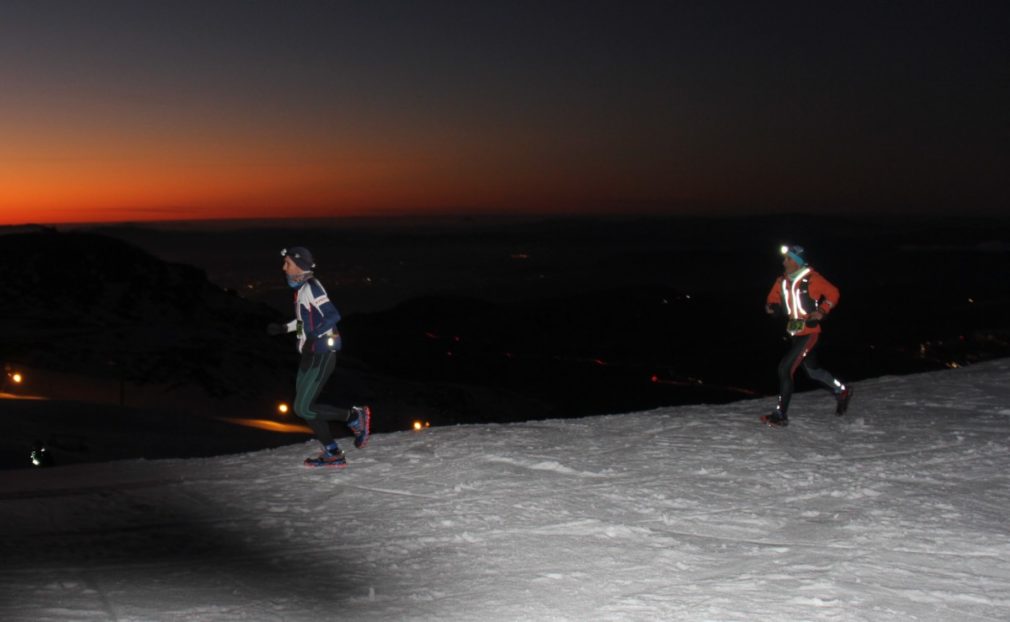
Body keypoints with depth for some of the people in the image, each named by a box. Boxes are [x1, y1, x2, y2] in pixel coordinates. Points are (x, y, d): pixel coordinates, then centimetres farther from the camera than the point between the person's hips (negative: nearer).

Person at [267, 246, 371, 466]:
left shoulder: (310, 287, -15)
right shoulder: (302, 288, 14)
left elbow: (333, 315, -24)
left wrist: (314, 337, -32)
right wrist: (284, 328, 26)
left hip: (320, 355, -10)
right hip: (312, 355, 10)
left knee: (304, 408, -9)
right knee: (304, 406, 10)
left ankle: (355, 417, 2)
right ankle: (333, 454, 13)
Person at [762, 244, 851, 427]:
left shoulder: (811, 278, -14)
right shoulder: (782, 281, 5)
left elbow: (833, 293, -6)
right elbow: (773, 298, 14)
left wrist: (822, 311, -17)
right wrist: (771, 306, -9)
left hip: (809, 332, -8)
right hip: (794, 332, 8)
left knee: (785, 368, -13)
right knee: (812, 370, 21)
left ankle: (781, 415, -7)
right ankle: (842, 391, 43)